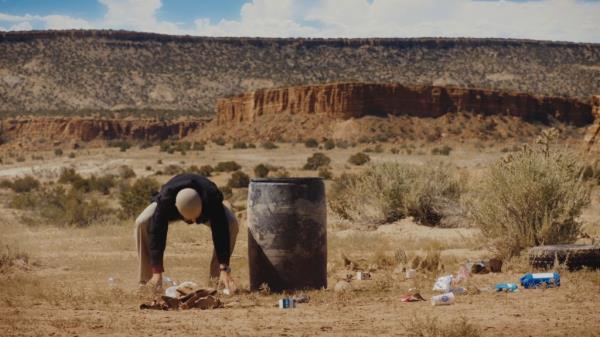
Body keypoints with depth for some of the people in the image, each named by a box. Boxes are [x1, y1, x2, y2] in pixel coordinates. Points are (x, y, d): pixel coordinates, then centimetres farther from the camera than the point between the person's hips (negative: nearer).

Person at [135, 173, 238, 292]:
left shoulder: (211, 198, -44)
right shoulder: (165, 200, -44)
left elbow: (220, 233, -41)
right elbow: (157, 233, -41)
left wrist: (224, 271, -43)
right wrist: (157, 272, -43)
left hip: (205, 207, 0)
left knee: (231, 224, -28)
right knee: (142, 223, -27)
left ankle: (216, 277, -15)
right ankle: (146, 280, -17)